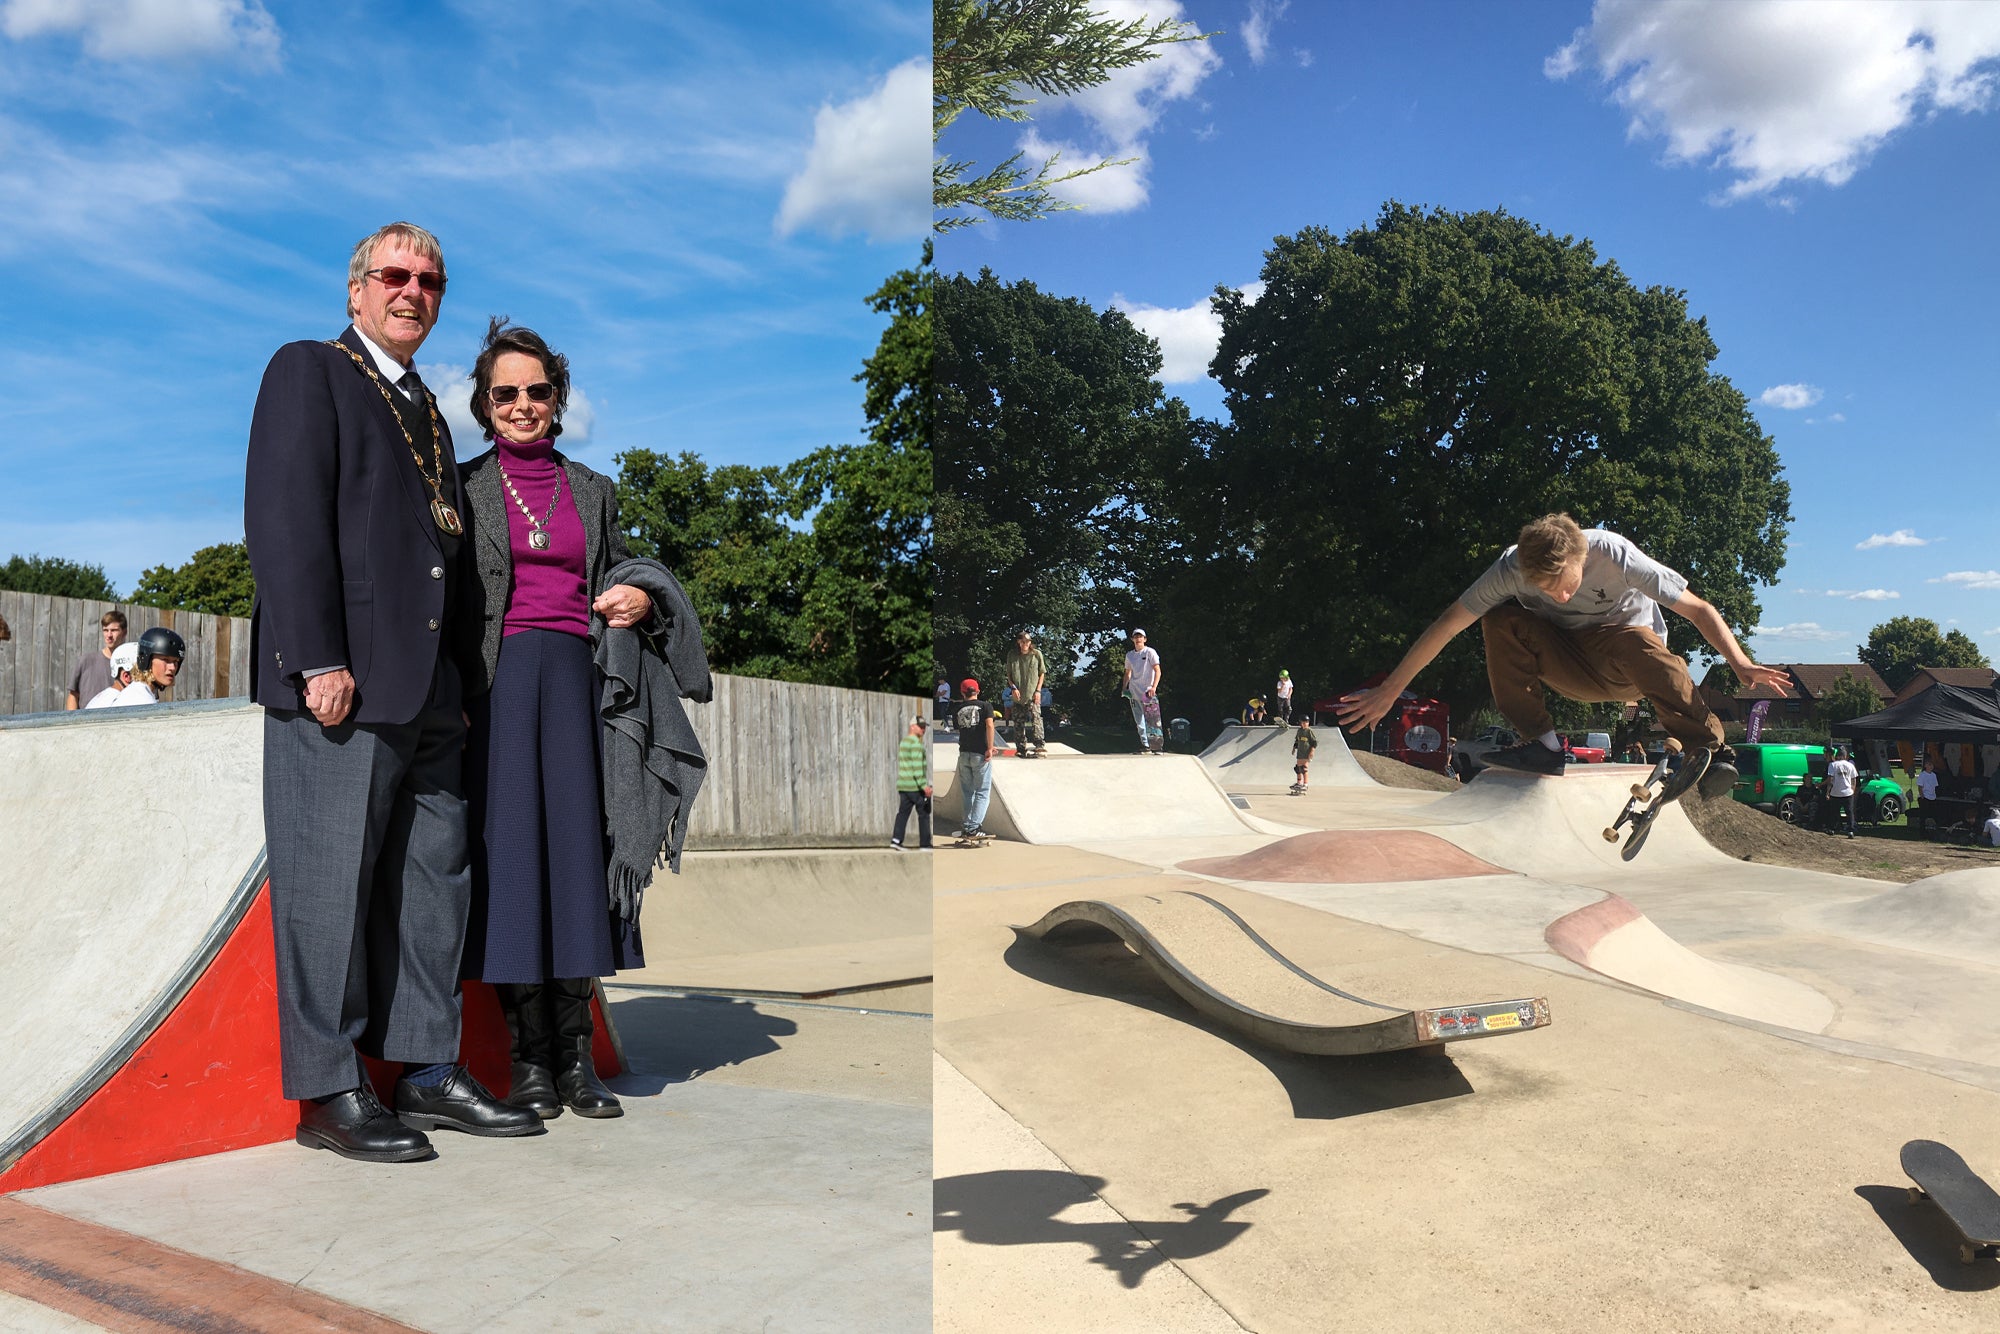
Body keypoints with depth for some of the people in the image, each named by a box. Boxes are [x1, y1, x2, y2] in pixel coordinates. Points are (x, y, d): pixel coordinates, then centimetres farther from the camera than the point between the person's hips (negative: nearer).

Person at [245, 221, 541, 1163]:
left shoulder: (426, 409, 24)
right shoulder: (308, 371, 3)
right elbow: (284, 518, -9)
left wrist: (457, 680, 13)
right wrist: (319, 659, -18)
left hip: (426, 688, 8)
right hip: (343, 682, -8)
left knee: (434, 876, 9)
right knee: (332, 881, -3)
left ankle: (426, 1070, 18)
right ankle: (328, 1093, 6)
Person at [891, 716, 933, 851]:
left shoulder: (903, 741, 16)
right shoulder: (916, 742, -14)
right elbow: (917, 765, -20)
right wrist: (924, 785, -21)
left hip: (903, 784, 8)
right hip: (915, 785, -8)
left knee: (903, 812, 6)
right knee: (924, 813, 2)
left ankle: (896, 840, -3)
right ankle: (925, 843, 4)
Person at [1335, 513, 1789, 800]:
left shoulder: (1614, 555, -27)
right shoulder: (1512, 567, -23)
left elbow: (1699, 609, -21)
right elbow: (1447, 626, -19)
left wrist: (1740, 664, -34)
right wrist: (1388, 692, -20)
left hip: (1624, 671, -2)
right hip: (1571, 670, 2)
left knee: (1640, 645, -38)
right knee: (1501, 621, -25)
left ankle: (1711, 751, -24)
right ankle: (1542, 745, -18)